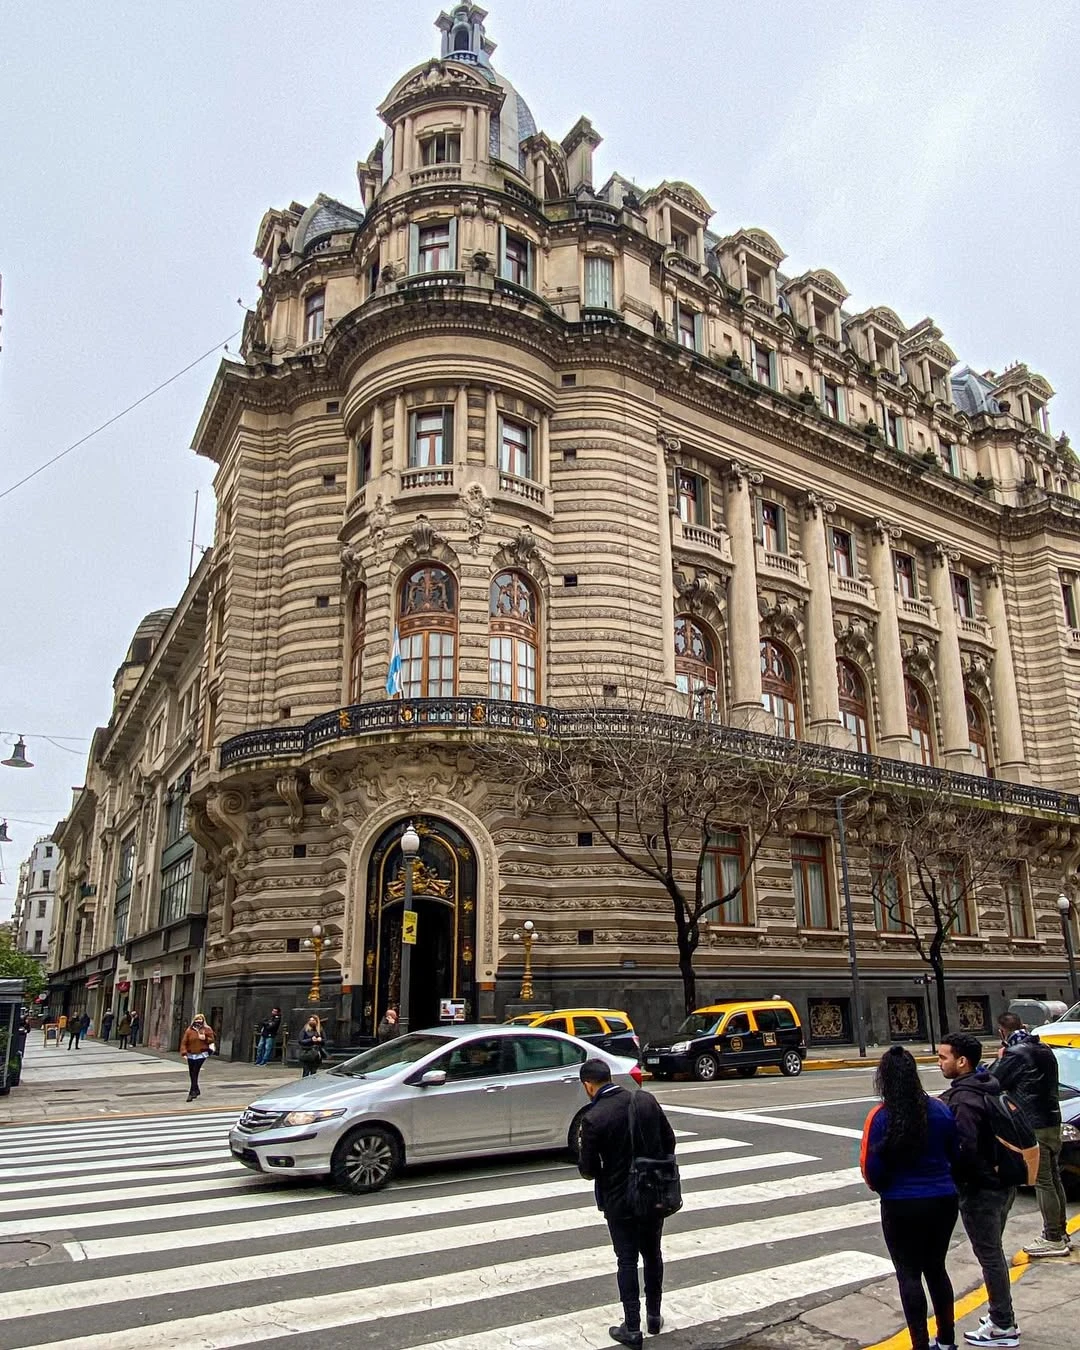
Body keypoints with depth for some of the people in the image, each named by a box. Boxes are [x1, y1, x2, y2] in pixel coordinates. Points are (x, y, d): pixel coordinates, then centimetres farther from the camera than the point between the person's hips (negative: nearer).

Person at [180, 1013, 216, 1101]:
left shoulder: (207, 1030, 1)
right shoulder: (189, 1030, 0)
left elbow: (212, 1040, 6)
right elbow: (184, 1042, -2)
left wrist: (205, 1038, -13)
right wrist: (184, 1053, -12)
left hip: (201, 1055, -3)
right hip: (191, 1055, 3)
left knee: (195, 1073, -12)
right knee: (191, 1073, 10)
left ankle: (192, 1092, -8)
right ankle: (196, 1090, 30)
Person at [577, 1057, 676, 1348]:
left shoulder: (593, 1118, -20)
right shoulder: (647, 1100, -7)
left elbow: (589, 1171, -14)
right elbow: (669, 1141, 2)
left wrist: (583, 1149, 6)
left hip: (620, 1200, -4)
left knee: (627, 1261, 11)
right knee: (652, 1254, 21)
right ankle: (654, 1316, 34)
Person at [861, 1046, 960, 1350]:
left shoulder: (880, 1117, -17)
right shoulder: (941, 1110, -7)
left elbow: (871, 1168, -12)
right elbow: (956, 1156, 3)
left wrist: (881, 1187, 10)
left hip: (902, 1207, -4)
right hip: (944, 1201, 4)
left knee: (909, 1274, 10)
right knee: (936, 1268, 22)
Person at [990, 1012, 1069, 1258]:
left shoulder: (1014, 1053, -15)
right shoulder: (1044, 1049, 12)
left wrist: (999, 1060, 6)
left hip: (1033, 1126, -9)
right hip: (1052, 1121, 9)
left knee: (1043, 1182, -4)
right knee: (1054, 1179, 16)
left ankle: (1053, 1239, 0)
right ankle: (1061, 1233, 24)